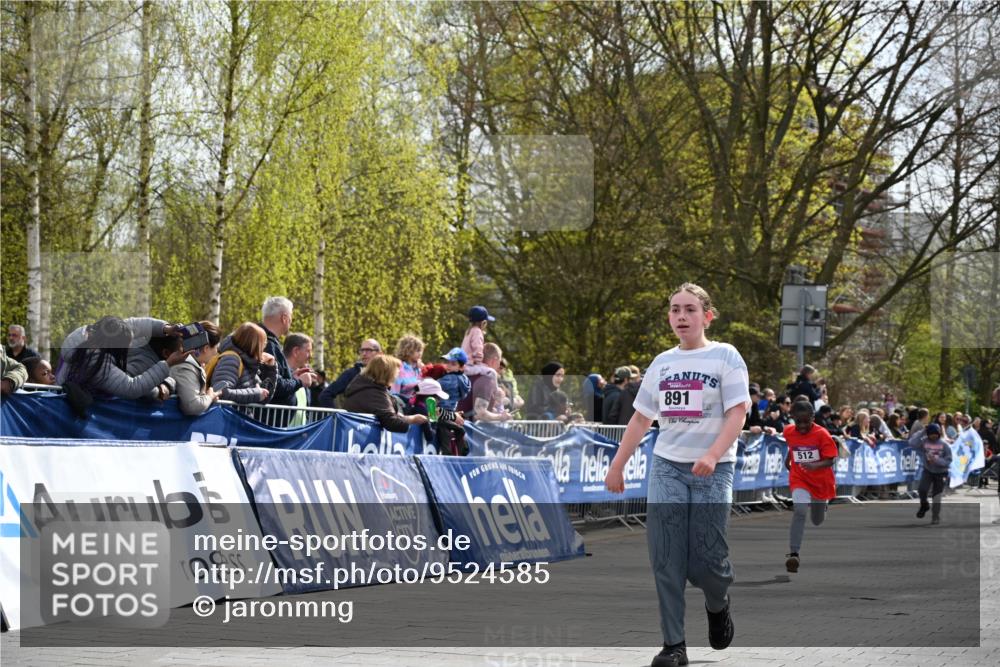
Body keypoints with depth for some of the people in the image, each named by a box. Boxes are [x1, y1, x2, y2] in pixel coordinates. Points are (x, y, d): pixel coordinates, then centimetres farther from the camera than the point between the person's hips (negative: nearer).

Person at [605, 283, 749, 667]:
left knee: (705, 560, -7)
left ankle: (717, 604, 28)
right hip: (666, 466, 4)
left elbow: (737, 414, -9)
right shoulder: (661, 363, 12)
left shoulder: (725, 357, -1)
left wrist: (712, 455, -23)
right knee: (666, 559, -6)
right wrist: (617, 465, 13)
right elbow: (641, 419, 17)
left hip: (712, 470, -4)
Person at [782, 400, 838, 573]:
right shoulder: (789, 432, -7)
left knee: (818, 521, 17)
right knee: (800, 512, -26)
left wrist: (815, 465, -37)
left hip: (821, 481, 0)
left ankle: (821, 508, 56)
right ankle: (793, 553, -29)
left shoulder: (821, 434, -18)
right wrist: (788, 458, 18)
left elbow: (830, 460, -21)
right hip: (799, 480, 0)